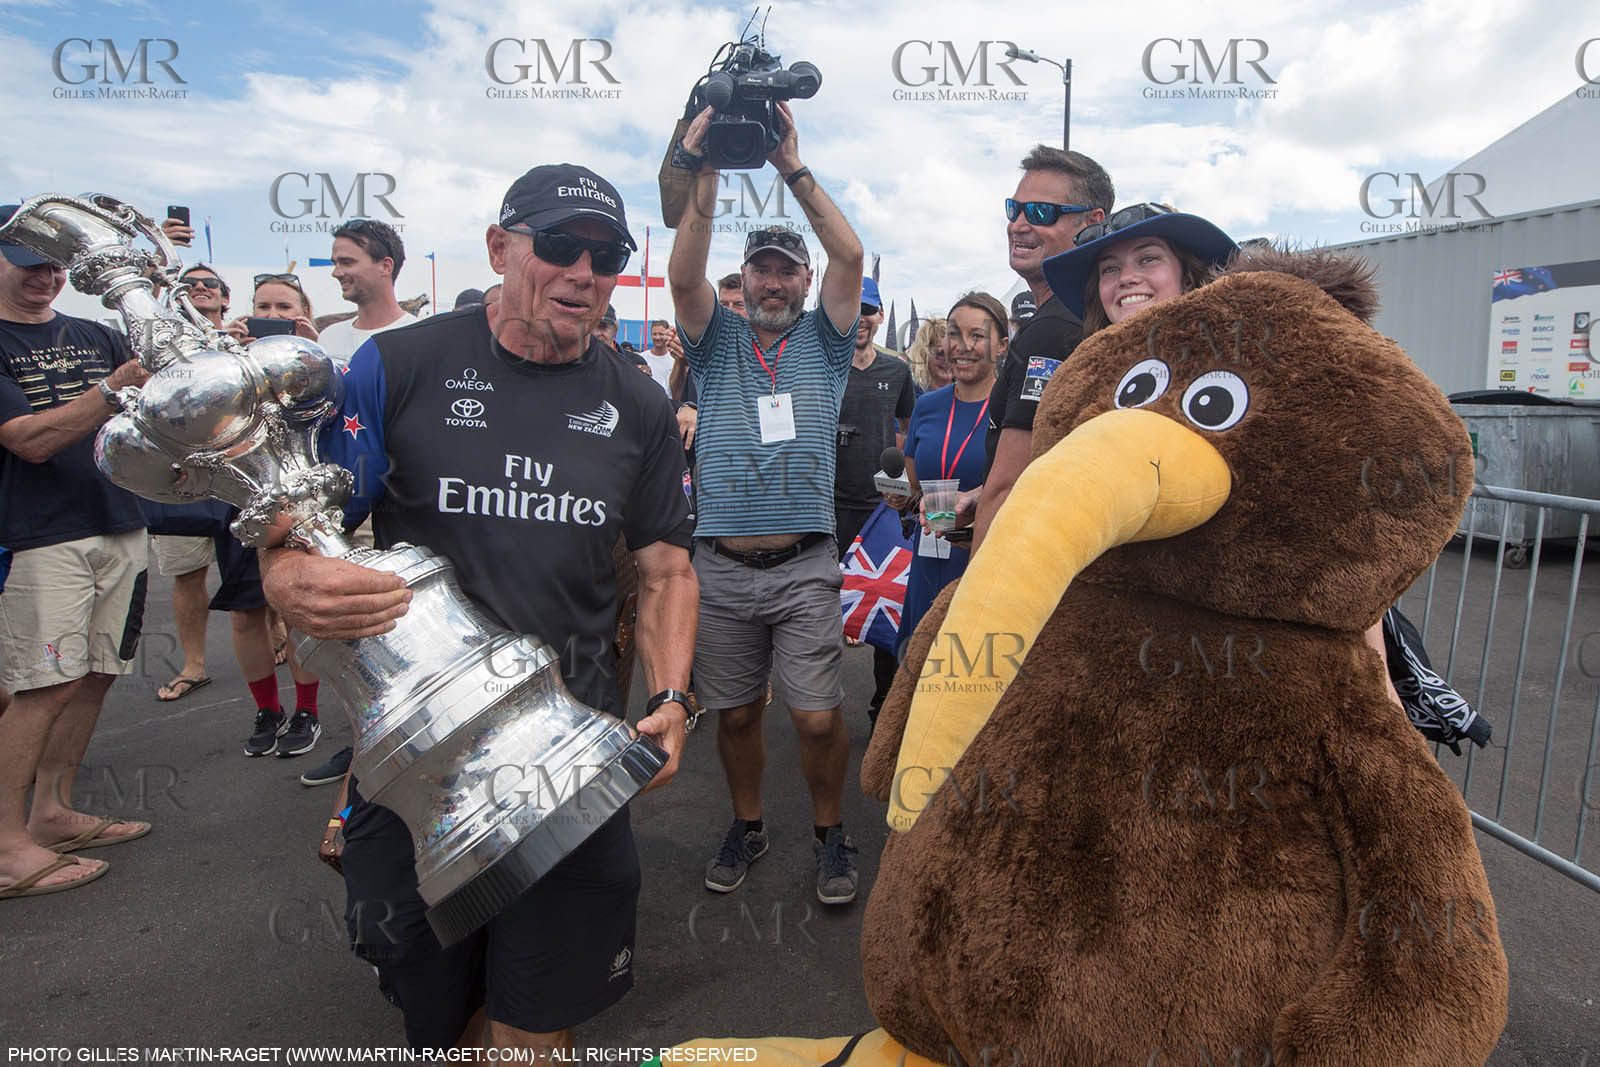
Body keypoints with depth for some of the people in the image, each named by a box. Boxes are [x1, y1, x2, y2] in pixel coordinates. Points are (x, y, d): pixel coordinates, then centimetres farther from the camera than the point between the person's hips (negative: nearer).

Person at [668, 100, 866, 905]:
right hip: (721, 567, 2)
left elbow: (850, 256, -6)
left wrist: (795, 170, -12)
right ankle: (747, 827, 34)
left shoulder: (824, 339, 8)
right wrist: (705, 178, -17)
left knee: (819, 717, -1)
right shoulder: (717, 340, 10)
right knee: (735, 713, 12)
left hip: (804, 566, -1)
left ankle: (830, 833, 24)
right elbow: (684, 274, -8)